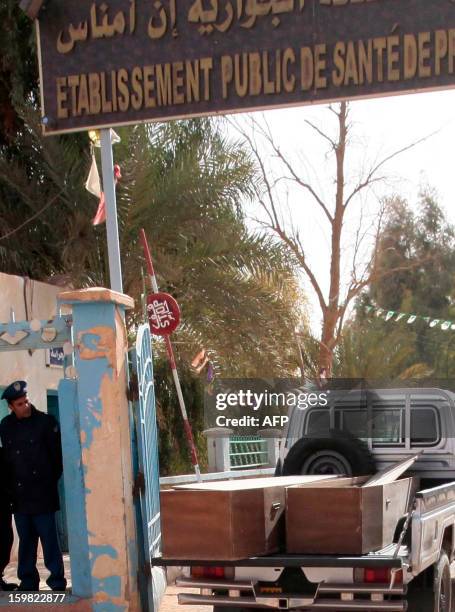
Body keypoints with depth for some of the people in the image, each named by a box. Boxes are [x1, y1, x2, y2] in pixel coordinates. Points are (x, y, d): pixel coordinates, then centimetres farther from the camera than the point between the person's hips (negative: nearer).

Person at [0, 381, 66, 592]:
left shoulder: (46, 422, -6)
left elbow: (57, 455, -2)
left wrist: (50, 481, 0)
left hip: (42, 495, -4)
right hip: (20, 496, 4)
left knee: (49, 540, -1)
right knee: (26, 541, 11)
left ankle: (57, 581, 6)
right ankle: (28, 581, 18)